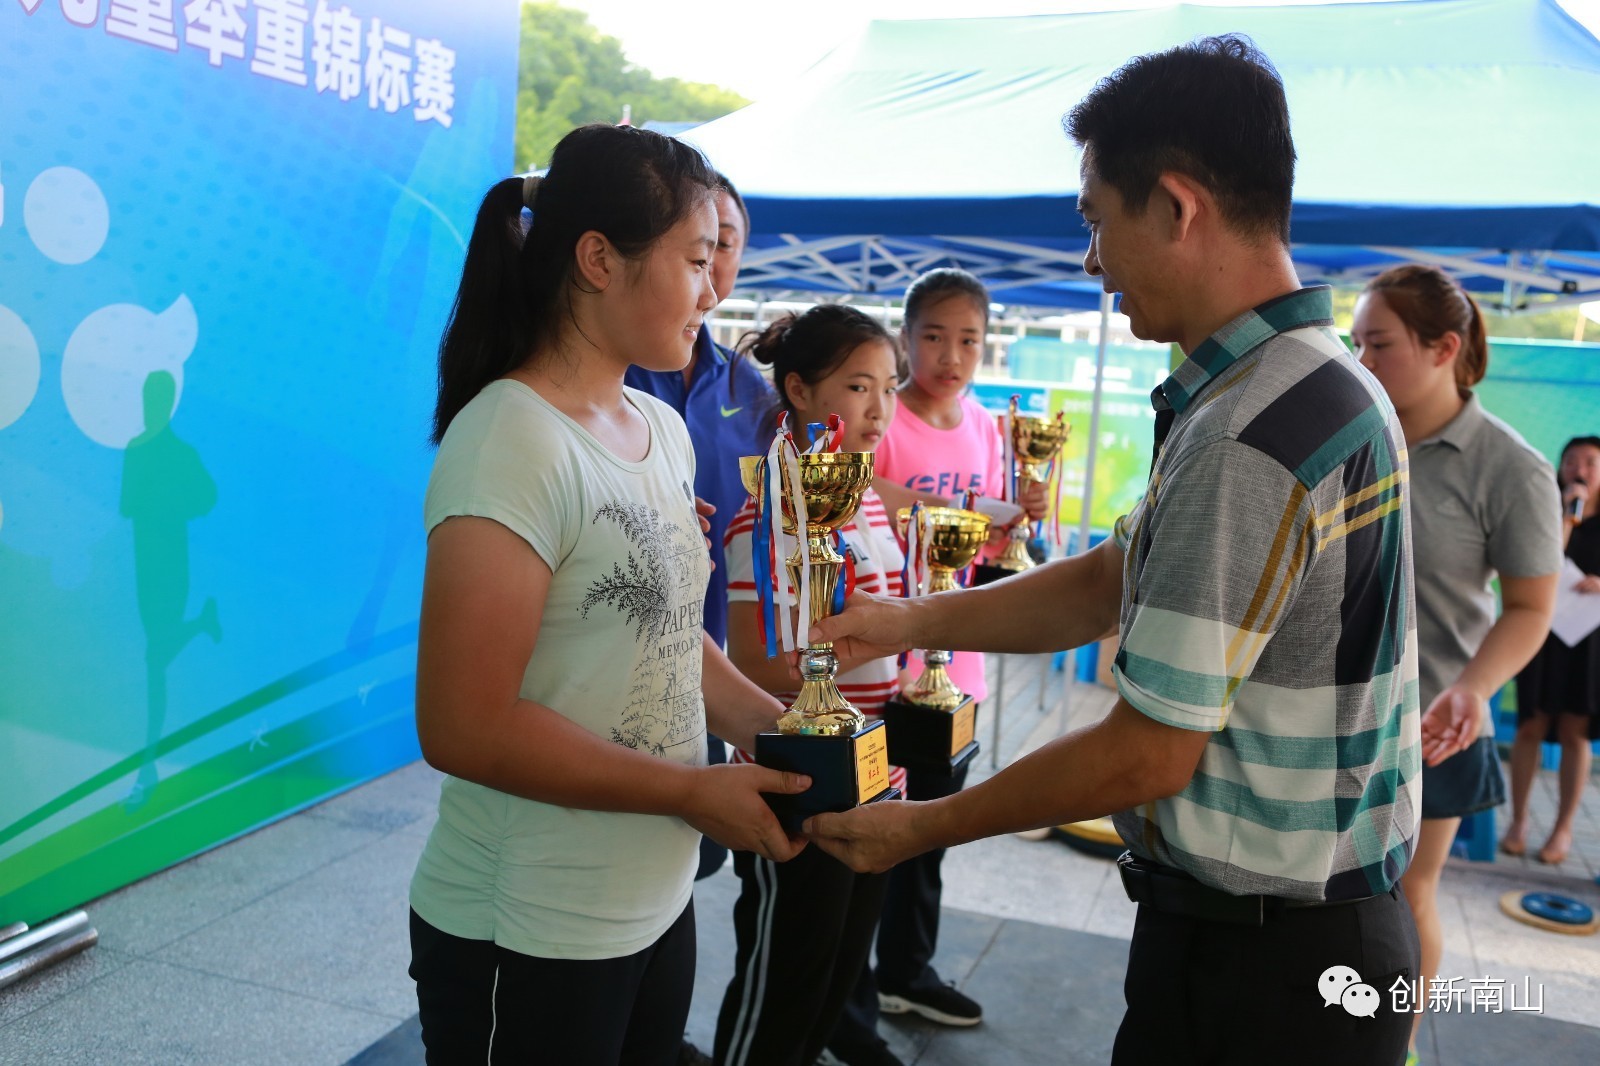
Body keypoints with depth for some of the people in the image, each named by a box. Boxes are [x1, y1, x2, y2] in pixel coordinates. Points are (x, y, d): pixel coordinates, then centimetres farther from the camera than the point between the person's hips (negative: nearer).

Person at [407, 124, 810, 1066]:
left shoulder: (663, 430, 6)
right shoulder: (512, 441, -21)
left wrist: (768, 722, -1)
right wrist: (694, 791, -18)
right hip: (530, 942, -8)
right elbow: (465, 726, -24)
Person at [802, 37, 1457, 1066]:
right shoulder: (1322, 383, 7)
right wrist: (910, 621, 9)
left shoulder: (1248, 437, -26)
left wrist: (924, 827, -9)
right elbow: (1108, 584, 11)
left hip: (1258, 957, -9)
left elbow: (1148, 755, -21)